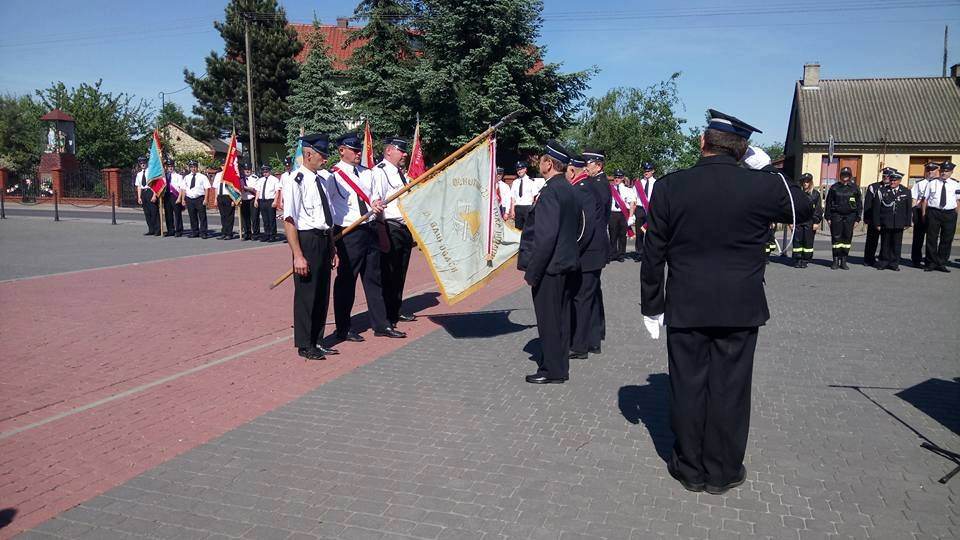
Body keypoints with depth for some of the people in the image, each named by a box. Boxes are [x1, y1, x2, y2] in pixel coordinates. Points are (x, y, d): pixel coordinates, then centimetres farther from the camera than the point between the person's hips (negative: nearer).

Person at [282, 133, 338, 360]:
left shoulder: (323, 180, 11)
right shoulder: (295, 181, -13)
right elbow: (289, 221, -17)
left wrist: (332, 249, 16)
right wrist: (298, 255, -22)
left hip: (324, 240, 8)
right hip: (308, 240, -8)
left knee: (322, 294, 15)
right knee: (305, 295, 3)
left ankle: (317, 341, 30)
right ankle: (304, 346, 17)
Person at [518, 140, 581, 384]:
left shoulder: (550, 192, -19)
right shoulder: (569, 190, 10)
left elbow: (545, 236, -24)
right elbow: (576, 228, 17)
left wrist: (532, 271, -20)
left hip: (549, 266, -10)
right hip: (566, 263, 10)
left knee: (548, 318, 1)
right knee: (560, 316, 17)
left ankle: (552, 370, 10)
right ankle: (558, 365, 28)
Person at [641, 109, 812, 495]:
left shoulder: (669, 187, -6)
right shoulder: (763, 185, -7)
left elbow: (653, 254, -3)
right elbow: (804, 210, 15)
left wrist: (651, 307, 6)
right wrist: (769, 169, 13)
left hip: (685, 308, 0)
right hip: (741, 308, 0)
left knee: (688, 388, 10)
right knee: (729, 390, 10)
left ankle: (691, 470, 24)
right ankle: (722, 473, 23)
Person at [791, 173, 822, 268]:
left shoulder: (815, 194, 4)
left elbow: (818, 209, 3)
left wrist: (816, 222, -3)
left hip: (810, 222, -1)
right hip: (798, 222, 1)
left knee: (808, 241, 2)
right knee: (797, 241, 0)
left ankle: (805, 260, 10)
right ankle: (797, 260, 6)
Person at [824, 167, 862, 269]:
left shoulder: (855, 188, 7)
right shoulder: (834, 188, 5)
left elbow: (859, 204, 10)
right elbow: (828, 203, 7)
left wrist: (857, 218, 4)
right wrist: (828, 217, 1)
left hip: (849, 216, 1)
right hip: (836, 216, -1)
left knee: (847, 238, 3)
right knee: (836, 238, -3)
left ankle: (843, 261, 10)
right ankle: (836, 261, 4)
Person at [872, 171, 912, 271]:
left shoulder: (906, 192, 6)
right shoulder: (882, 190, 0)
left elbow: (909, 209, 9)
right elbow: (876, 208, -1)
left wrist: (907, 223, 4)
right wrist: (877, 223, -5)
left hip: (899, 224, 1)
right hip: (885, 223, -1)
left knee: (897, 244, 4)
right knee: (885, 243, 5)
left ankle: (894, 263, 13)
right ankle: (883, 262, 16)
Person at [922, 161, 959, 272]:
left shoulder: (956, 184, 8)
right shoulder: (932, 183, 5)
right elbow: (925, 199, 5)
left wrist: (955, 214, 3)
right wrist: (924, 213, 0)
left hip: (949, 214, 1)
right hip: (933, 213, -1)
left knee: (947, 240, 5)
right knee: (931, 239, 0)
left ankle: (942, 264, 14)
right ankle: (931, 263, 8)